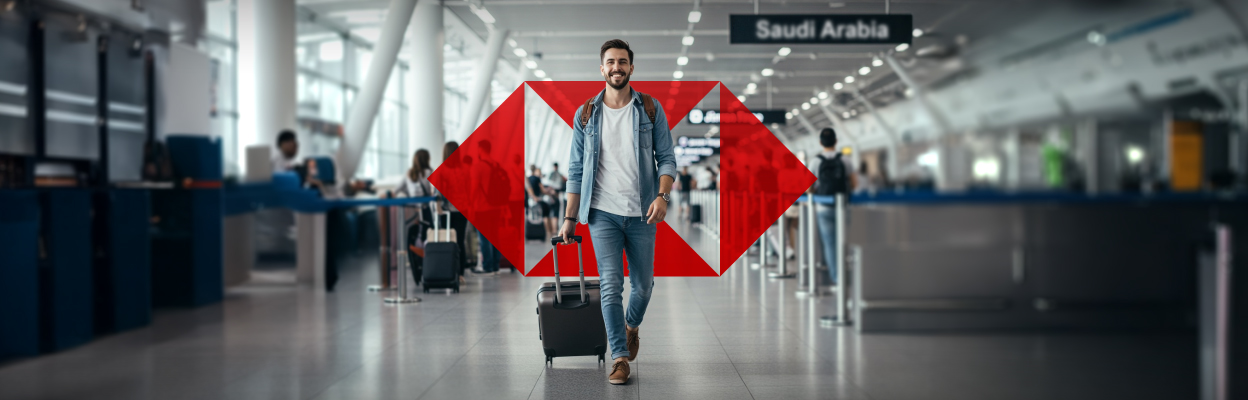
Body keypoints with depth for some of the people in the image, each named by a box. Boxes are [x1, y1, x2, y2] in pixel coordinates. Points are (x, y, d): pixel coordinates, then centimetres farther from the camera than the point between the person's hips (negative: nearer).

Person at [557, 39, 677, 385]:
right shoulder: (586, 114, 5)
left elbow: (666, 158, 2)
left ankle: (631, 327, 41)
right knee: (611, 285, -8)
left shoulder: (650, 109, 3)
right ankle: (620, 359, -2)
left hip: (641, 214, 1)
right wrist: (569, 218, 4)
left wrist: (662, 195, -16)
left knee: (643, 285, 10)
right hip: (603, 214, 0)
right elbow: (576, 170, 7)